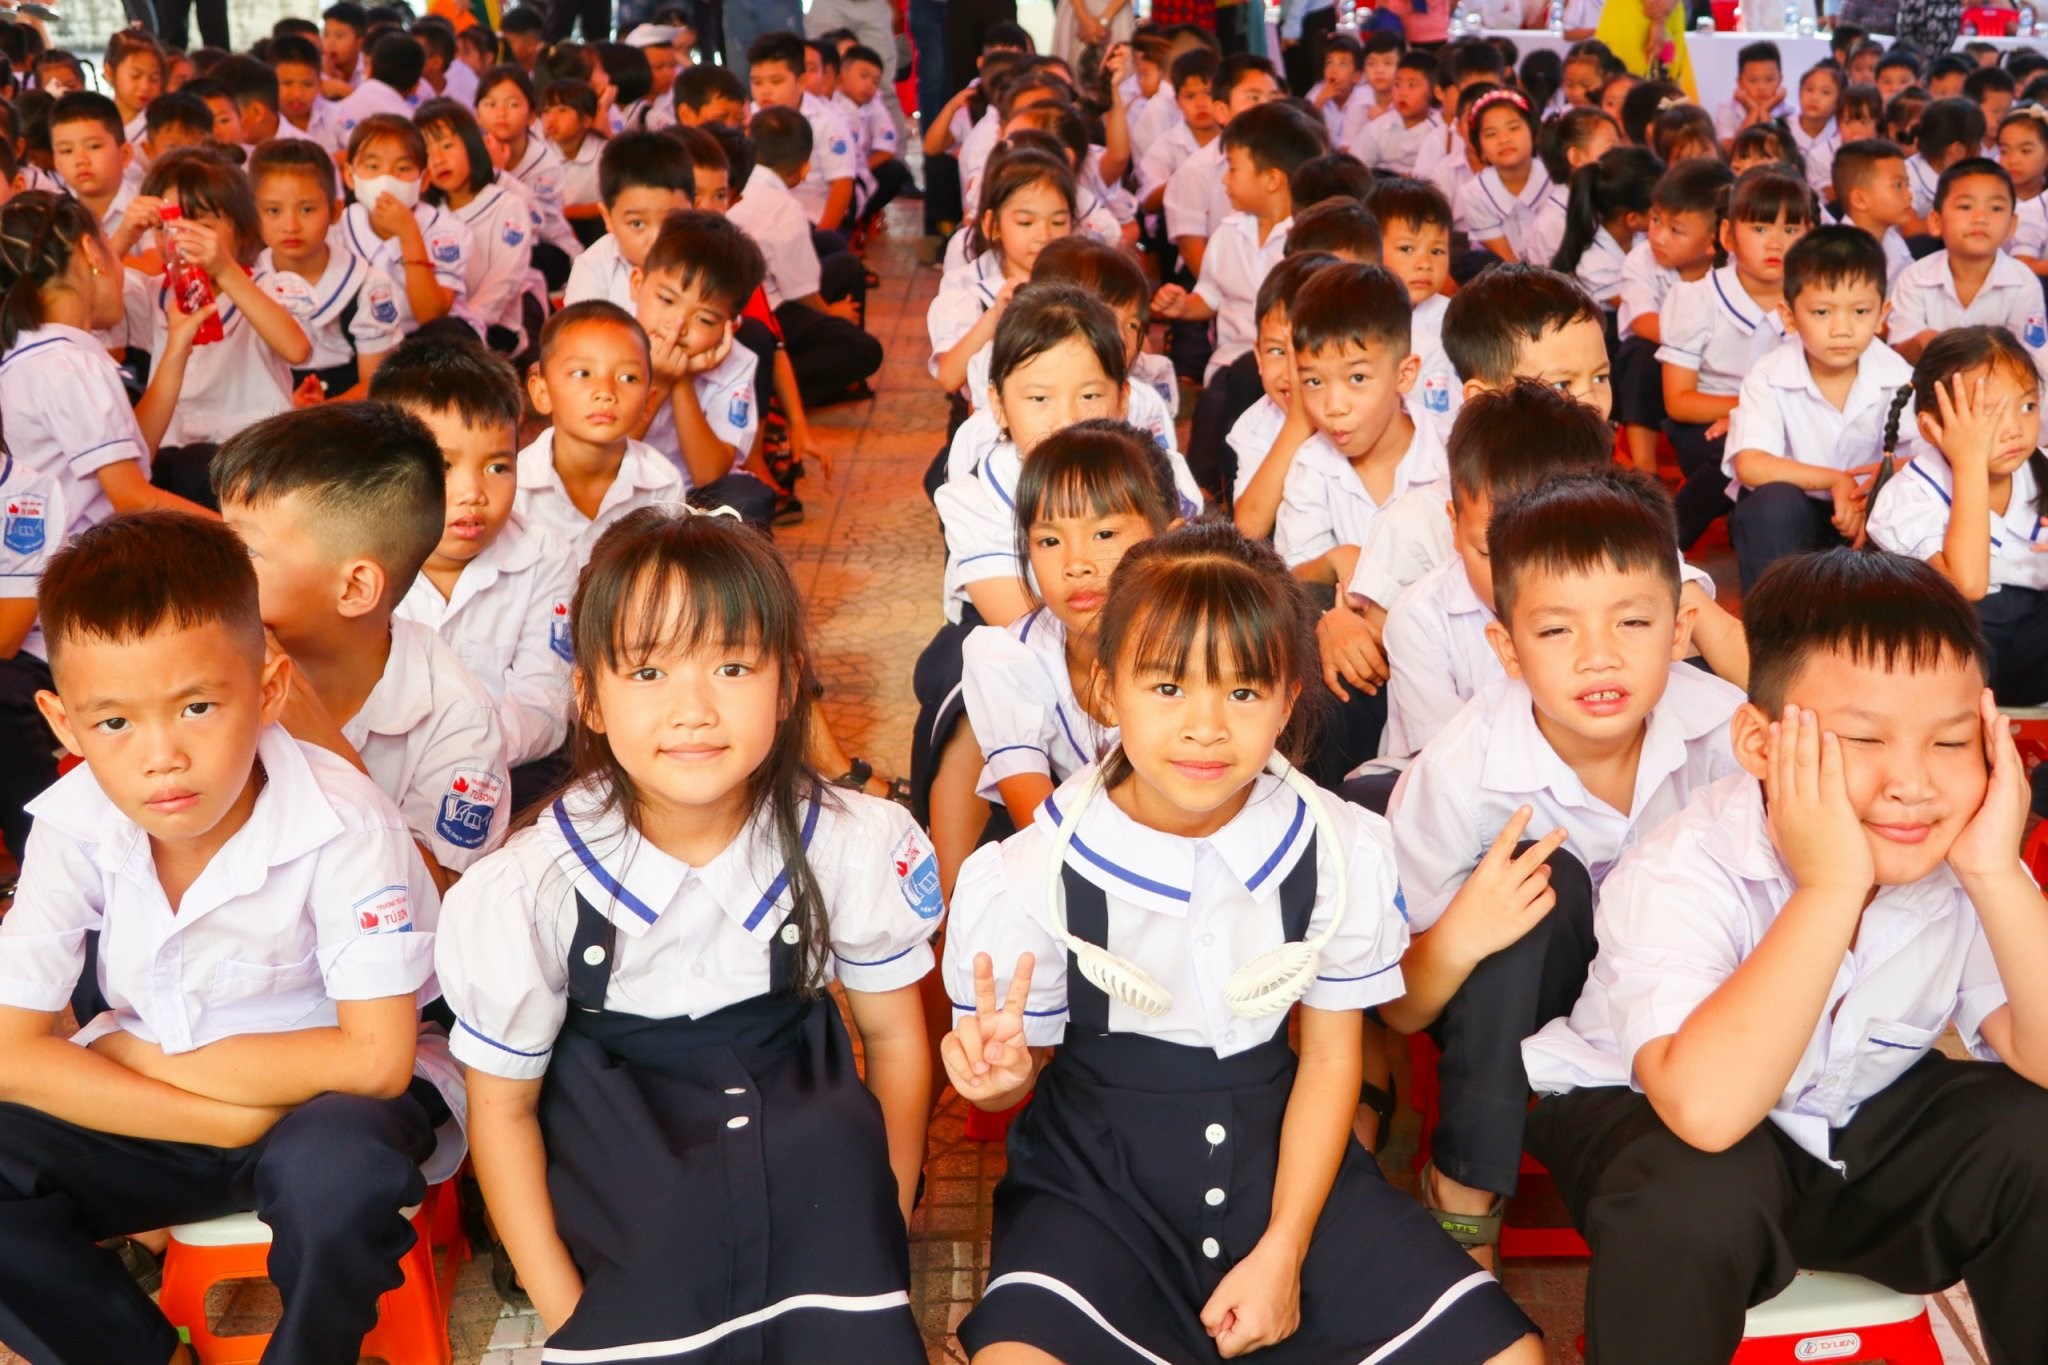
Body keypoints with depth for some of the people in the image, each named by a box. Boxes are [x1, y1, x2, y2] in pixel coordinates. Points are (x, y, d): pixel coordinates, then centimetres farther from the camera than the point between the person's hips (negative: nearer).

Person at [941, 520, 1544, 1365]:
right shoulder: (1033, 875, -15)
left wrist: (1283, 1254, -4)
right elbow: (1011, 1082, -2)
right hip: (1096, 1170, -3)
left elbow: (1332, 1054, 1)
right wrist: (999, 1072, -28)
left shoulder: (1340, 850, -9)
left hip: (1279, 1157, 3)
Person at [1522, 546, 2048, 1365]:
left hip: (1865, 1124, 5)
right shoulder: (1683, 871, -29)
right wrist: (1830, 887, -44)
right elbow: (1704, 1110, -45)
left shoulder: (1962, 867, -14)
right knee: (1698, 1193, -36)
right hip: (1641, 1116, -4)